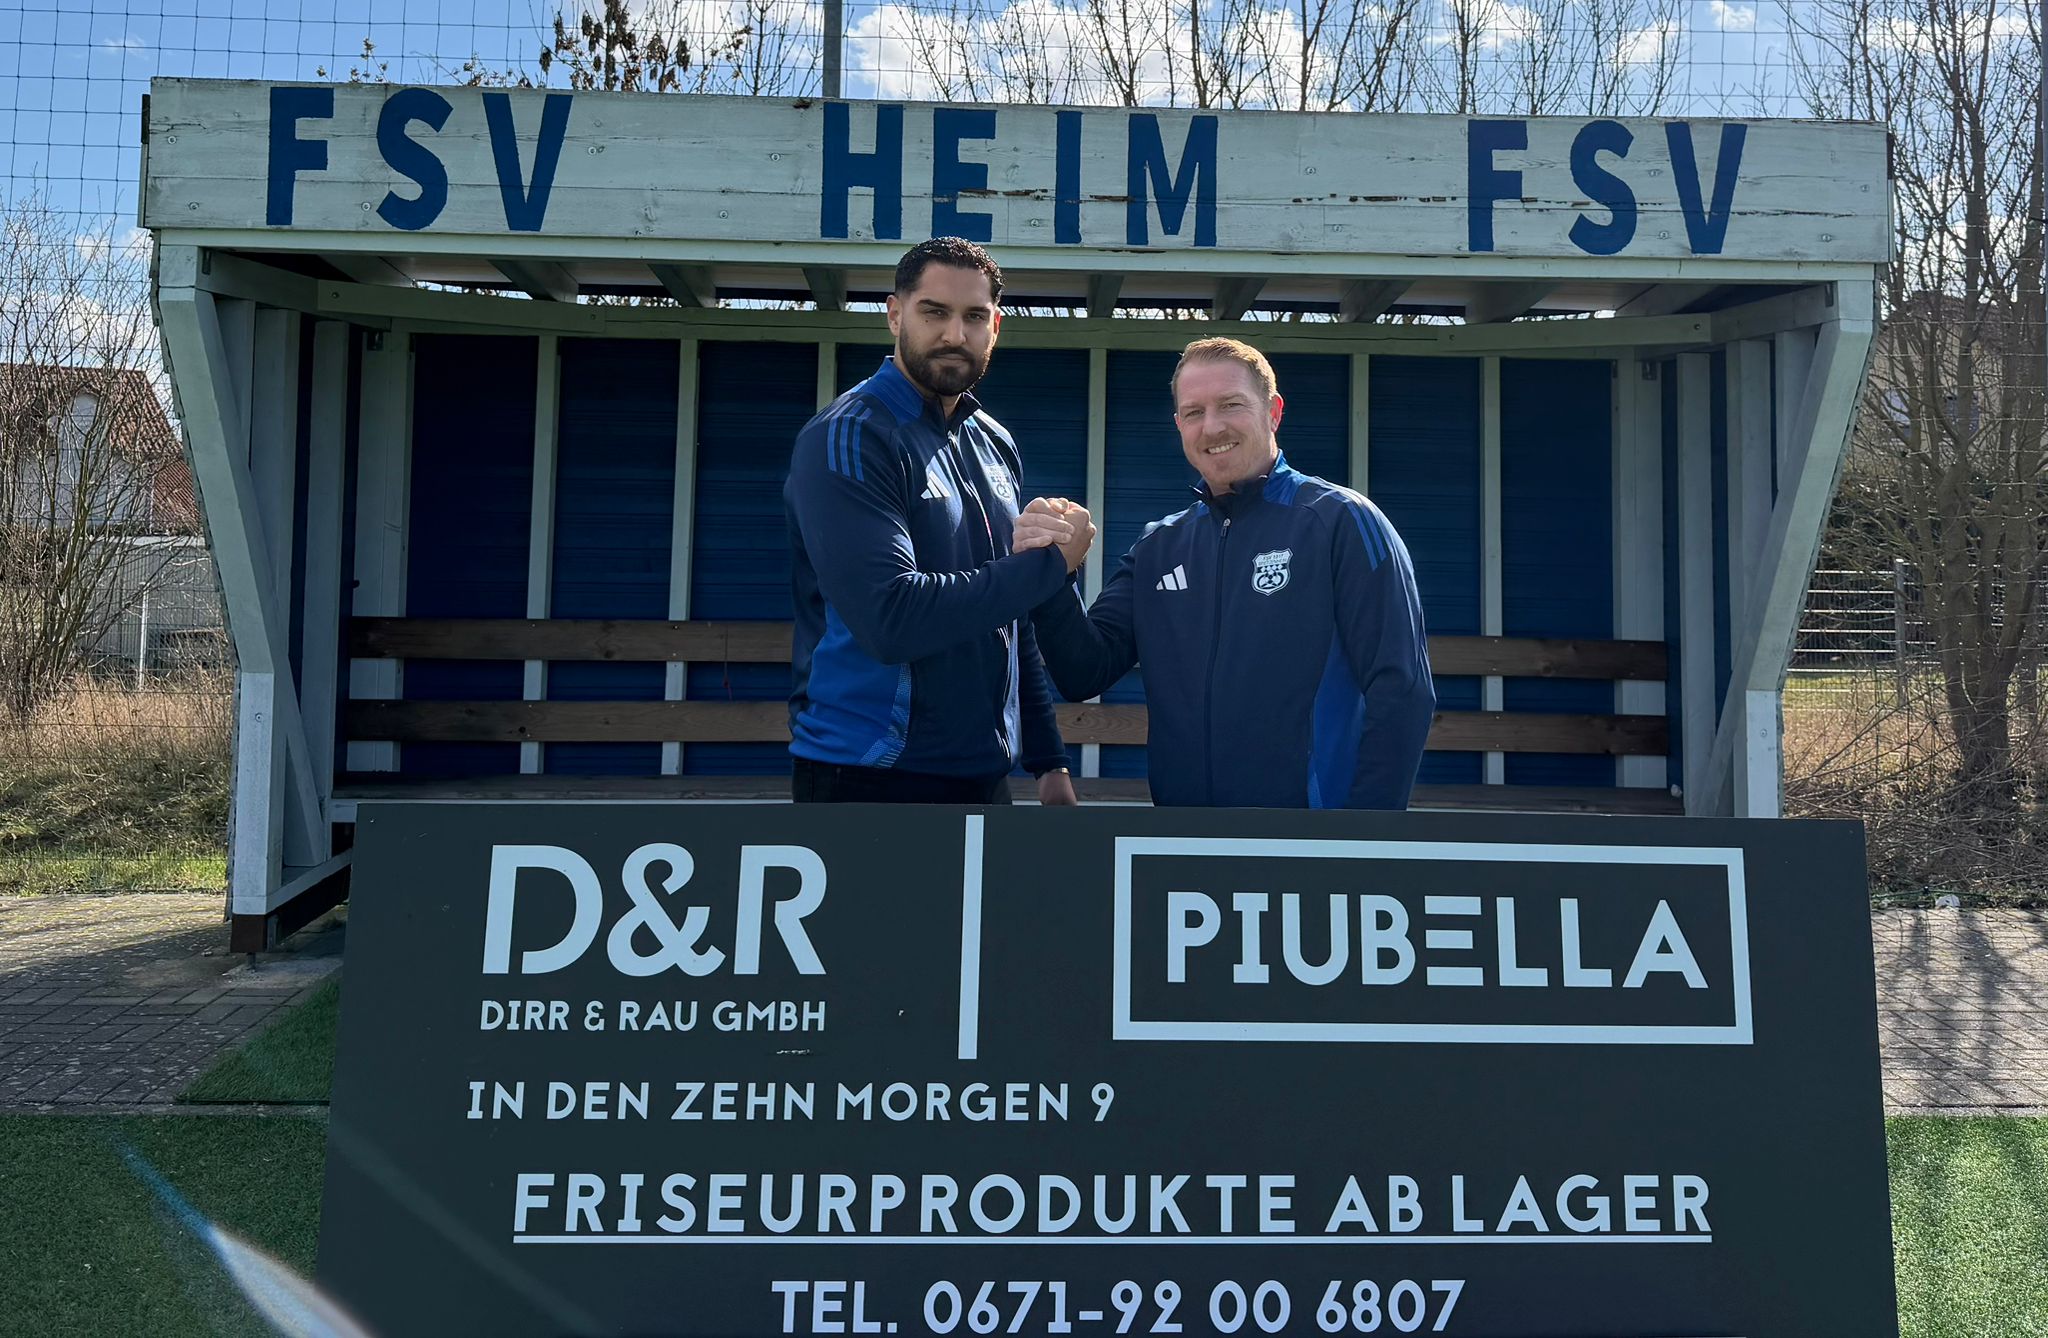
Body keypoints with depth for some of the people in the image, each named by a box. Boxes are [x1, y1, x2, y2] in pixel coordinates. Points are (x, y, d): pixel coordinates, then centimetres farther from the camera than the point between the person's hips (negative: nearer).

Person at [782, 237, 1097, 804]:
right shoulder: (849, 437, -13)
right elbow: (890, 618, -25)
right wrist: (1046, 563, -16)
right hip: (873, 777, -7)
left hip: (985, 775, 7)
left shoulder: (995, 444, 10)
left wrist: (1048, 759, 12)